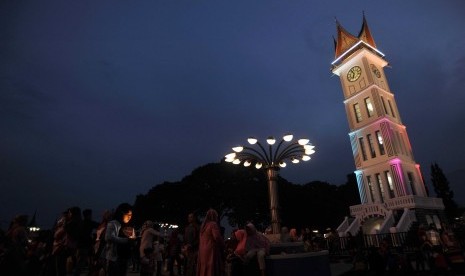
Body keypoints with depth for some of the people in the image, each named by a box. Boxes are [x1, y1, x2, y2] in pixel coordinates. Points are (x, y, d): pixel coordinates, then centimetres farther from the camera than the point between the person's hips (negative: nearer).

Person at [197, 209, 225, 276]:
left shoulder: (203, 225, 13)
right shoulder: (213, 224, -10)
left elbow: (202, 239, 14)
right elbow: (217, 237, -17)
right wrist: (223, 245, -1)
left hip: (203, 251, 8)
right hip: (211, 250, -8)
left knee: (203, 270, 11)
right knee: (211, 270, -5)